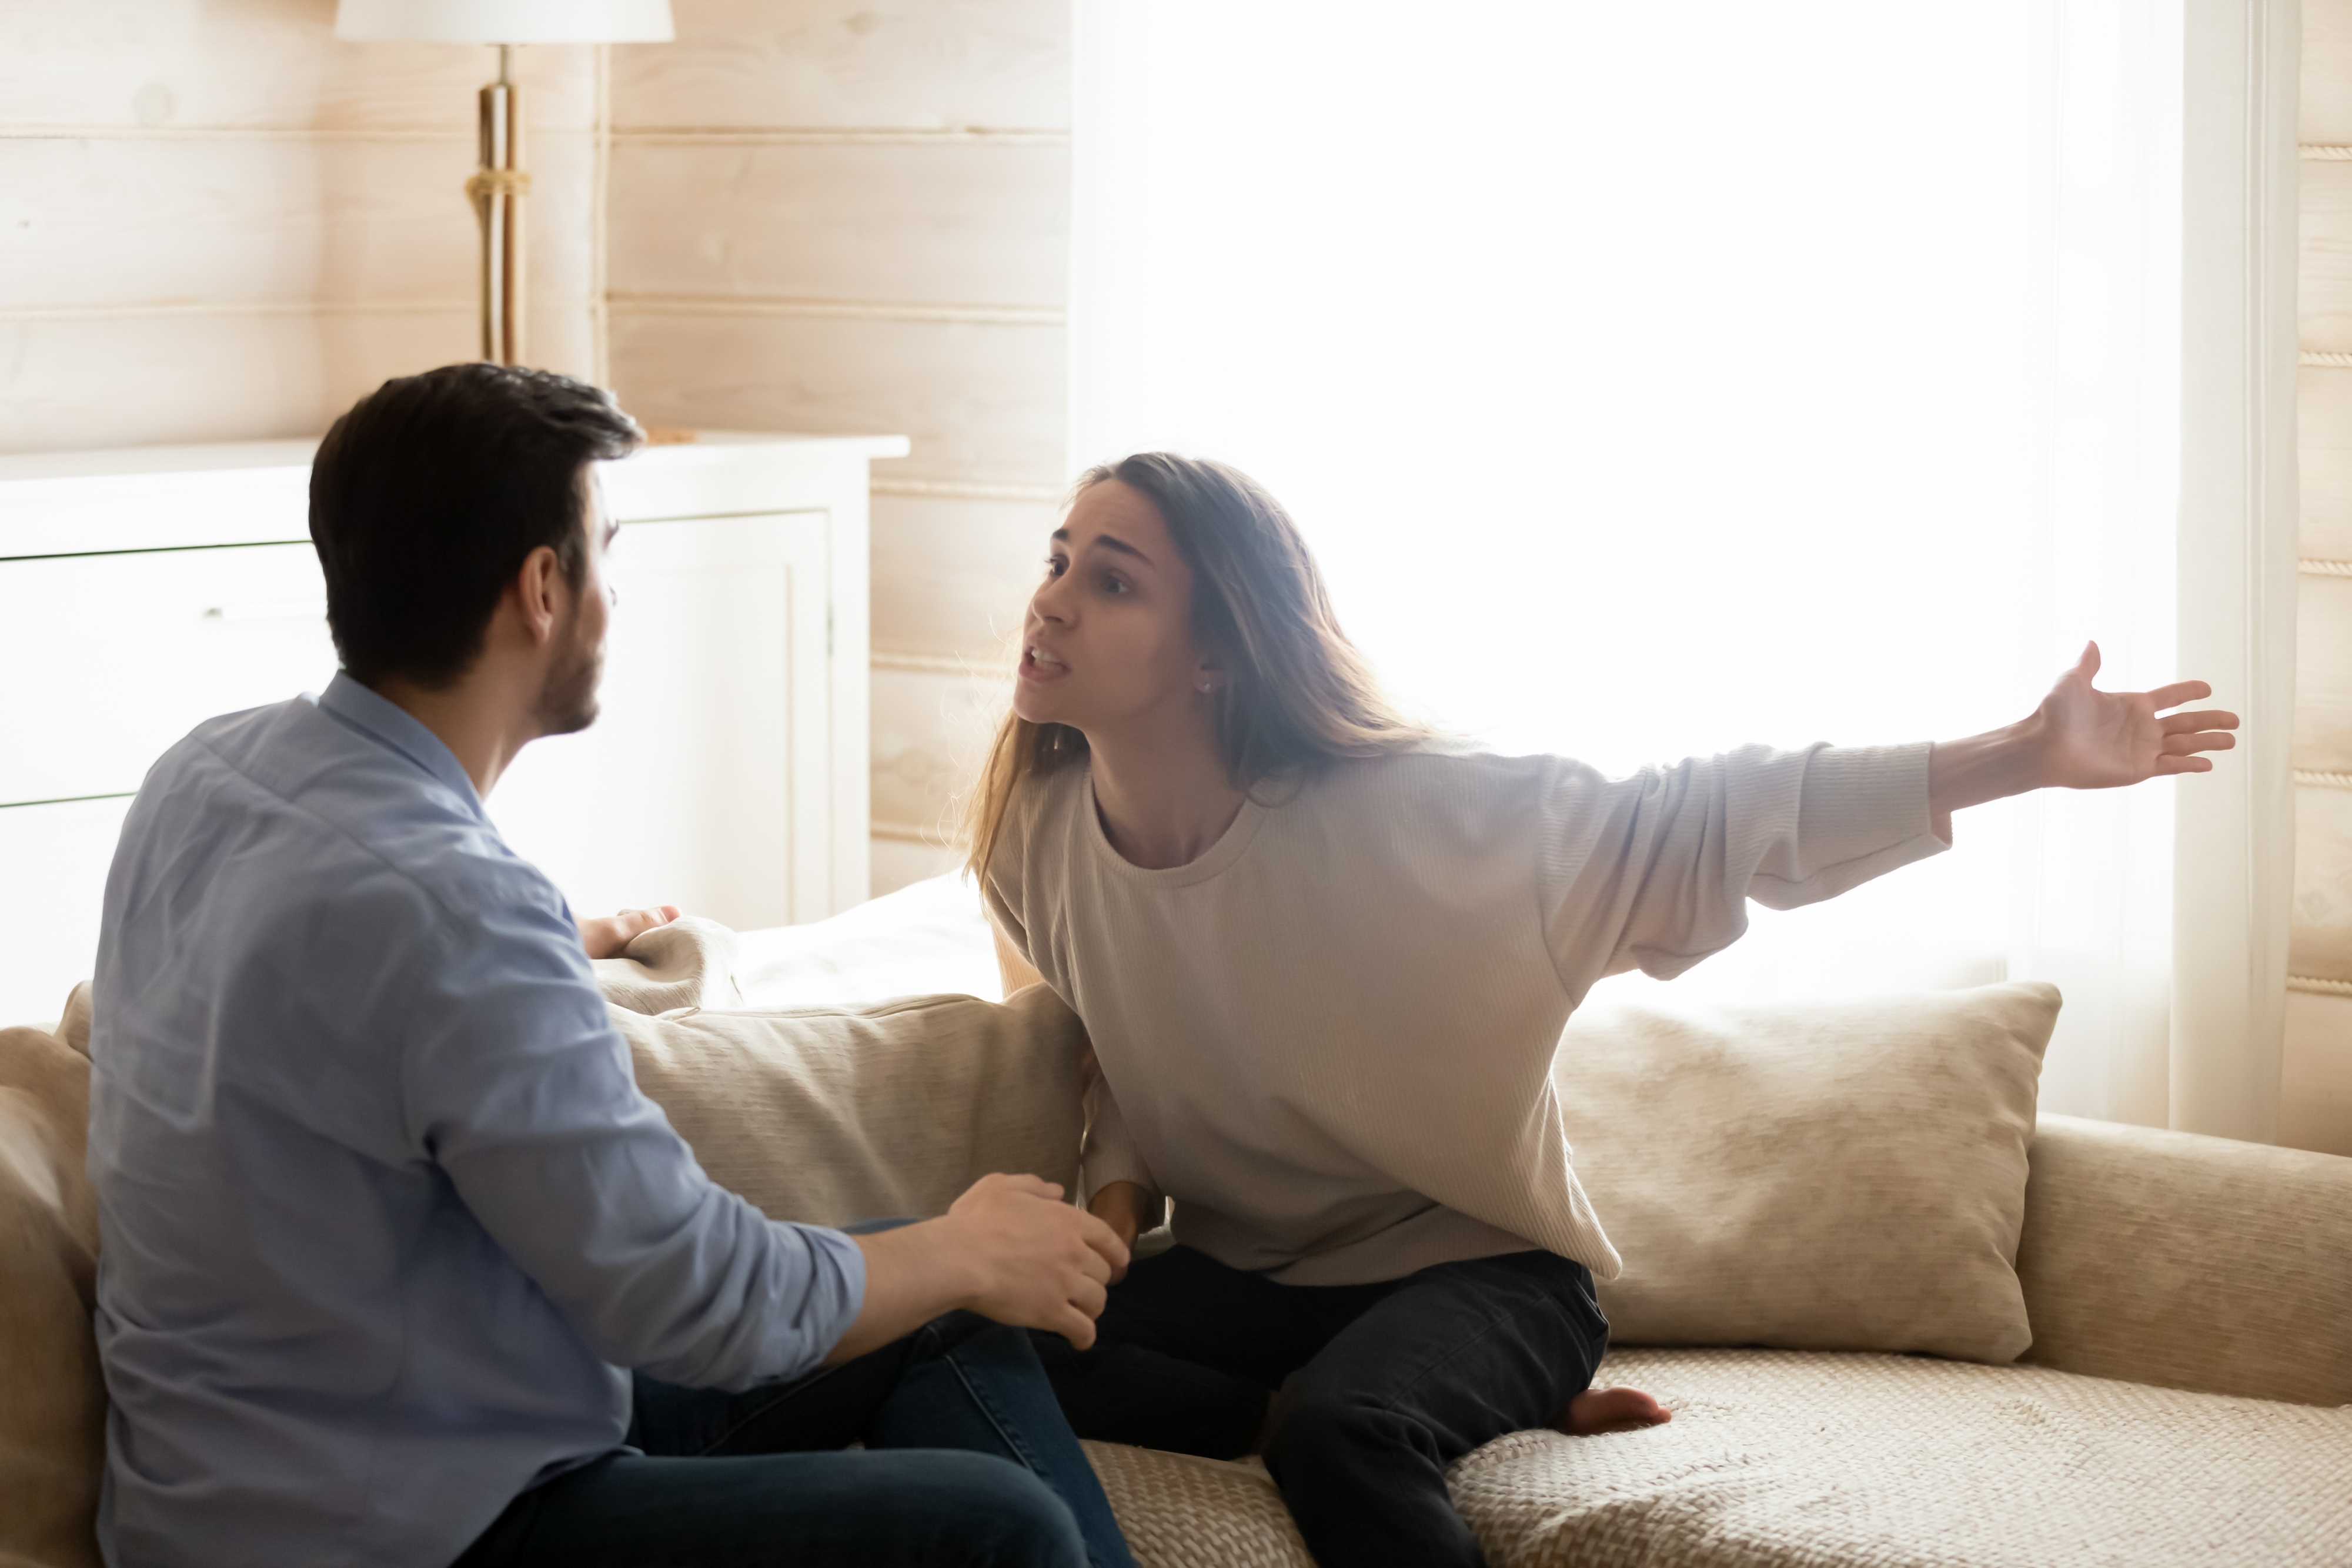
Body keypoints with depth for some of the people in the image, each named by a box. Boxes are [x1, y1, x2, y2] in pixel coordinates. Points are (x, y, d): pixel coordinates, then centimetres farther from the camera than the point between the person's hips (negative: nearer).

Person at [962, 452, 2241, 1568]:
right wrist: (1118, 1197, -9)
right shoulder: (1033, 843, -7)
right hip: (1238, 1275, 6)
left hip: (1474, 1265, -6)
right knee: (997, 1345, -26)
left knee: (1337, 1431, -39)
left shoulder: (1399, 815, -21)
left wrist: (2026, 755, -23)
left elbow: (1712, 818, -18)